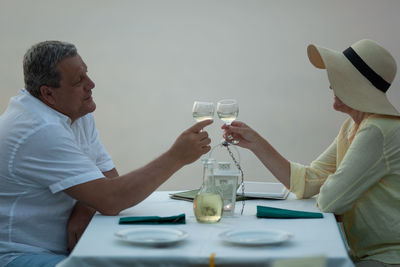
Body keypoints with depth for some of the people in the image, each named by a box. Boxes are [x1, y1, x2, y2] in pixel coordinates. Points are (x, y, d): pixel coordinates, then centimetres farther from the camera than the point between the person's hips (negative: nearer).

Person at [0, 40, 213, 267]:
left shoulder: (79, 113, 7)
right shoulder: (41, 131, -24)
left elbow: (109, 178, 9)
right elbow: (109, 200, -28)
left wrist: (83, 210, -14)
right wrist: (176, 157, -24)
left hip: (64, 248, 9)